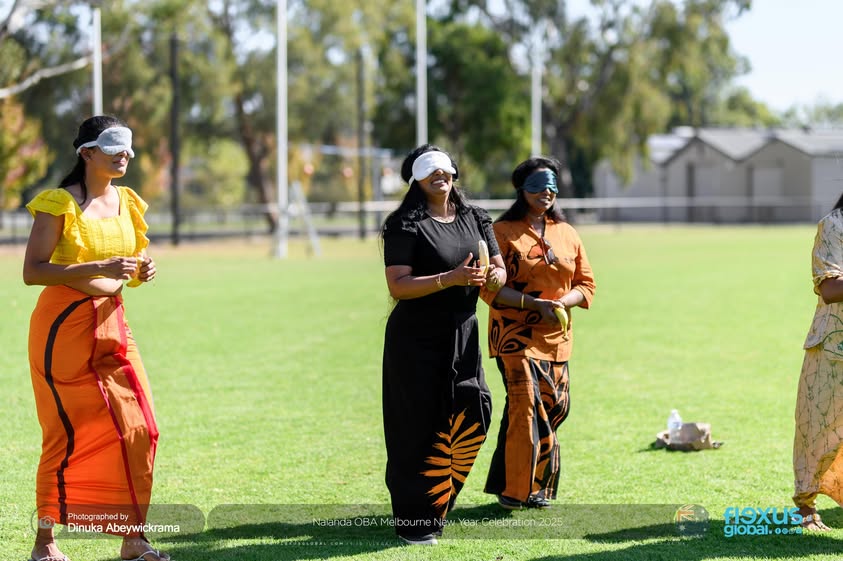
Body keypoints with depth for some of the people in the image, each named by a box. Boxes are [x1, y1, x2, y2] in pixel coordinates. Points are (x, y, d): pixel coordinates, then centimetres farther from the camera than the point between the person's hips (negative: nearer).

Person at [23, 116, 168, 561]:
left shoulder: (128, 203, 9)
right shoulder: (59, 204, -10)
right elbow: (32, 271, -18)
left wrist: (142, 271, -3)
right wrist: (99, 269, -25)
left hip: (112, 324, 6)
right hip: (65, 327, -6)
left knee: (138, 429, -3)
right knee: (69, 434, -2)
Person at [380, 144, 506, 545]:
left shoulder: (475, 220, 10)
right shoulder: (405, 225, -9)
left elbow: (500, 271, 10)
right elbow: (398, 286, -17)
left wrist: (490, 276, -15)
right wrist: (450, 279, -27)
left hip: (463, 335, 5)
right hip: (416, 341, -5)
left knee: (472, 414, -3)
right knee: (418, 428, -2)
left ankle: (434, 506, 16)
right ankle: (413, 523, 8)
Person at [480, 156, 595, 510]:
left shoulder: (567, 234, 12)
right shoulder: (503, 232, -2)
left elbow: (586, 285, 13)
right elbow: (490, 288, -8)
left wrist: (562, 303, -8)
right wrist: (534, 304, -18)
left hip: (556, 338, 5)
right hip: (516, 335, -5)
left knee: (552, 410, 5)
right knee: (526, 406, -14)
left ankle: (539, 487, 18)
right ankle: (515, 491, -7)